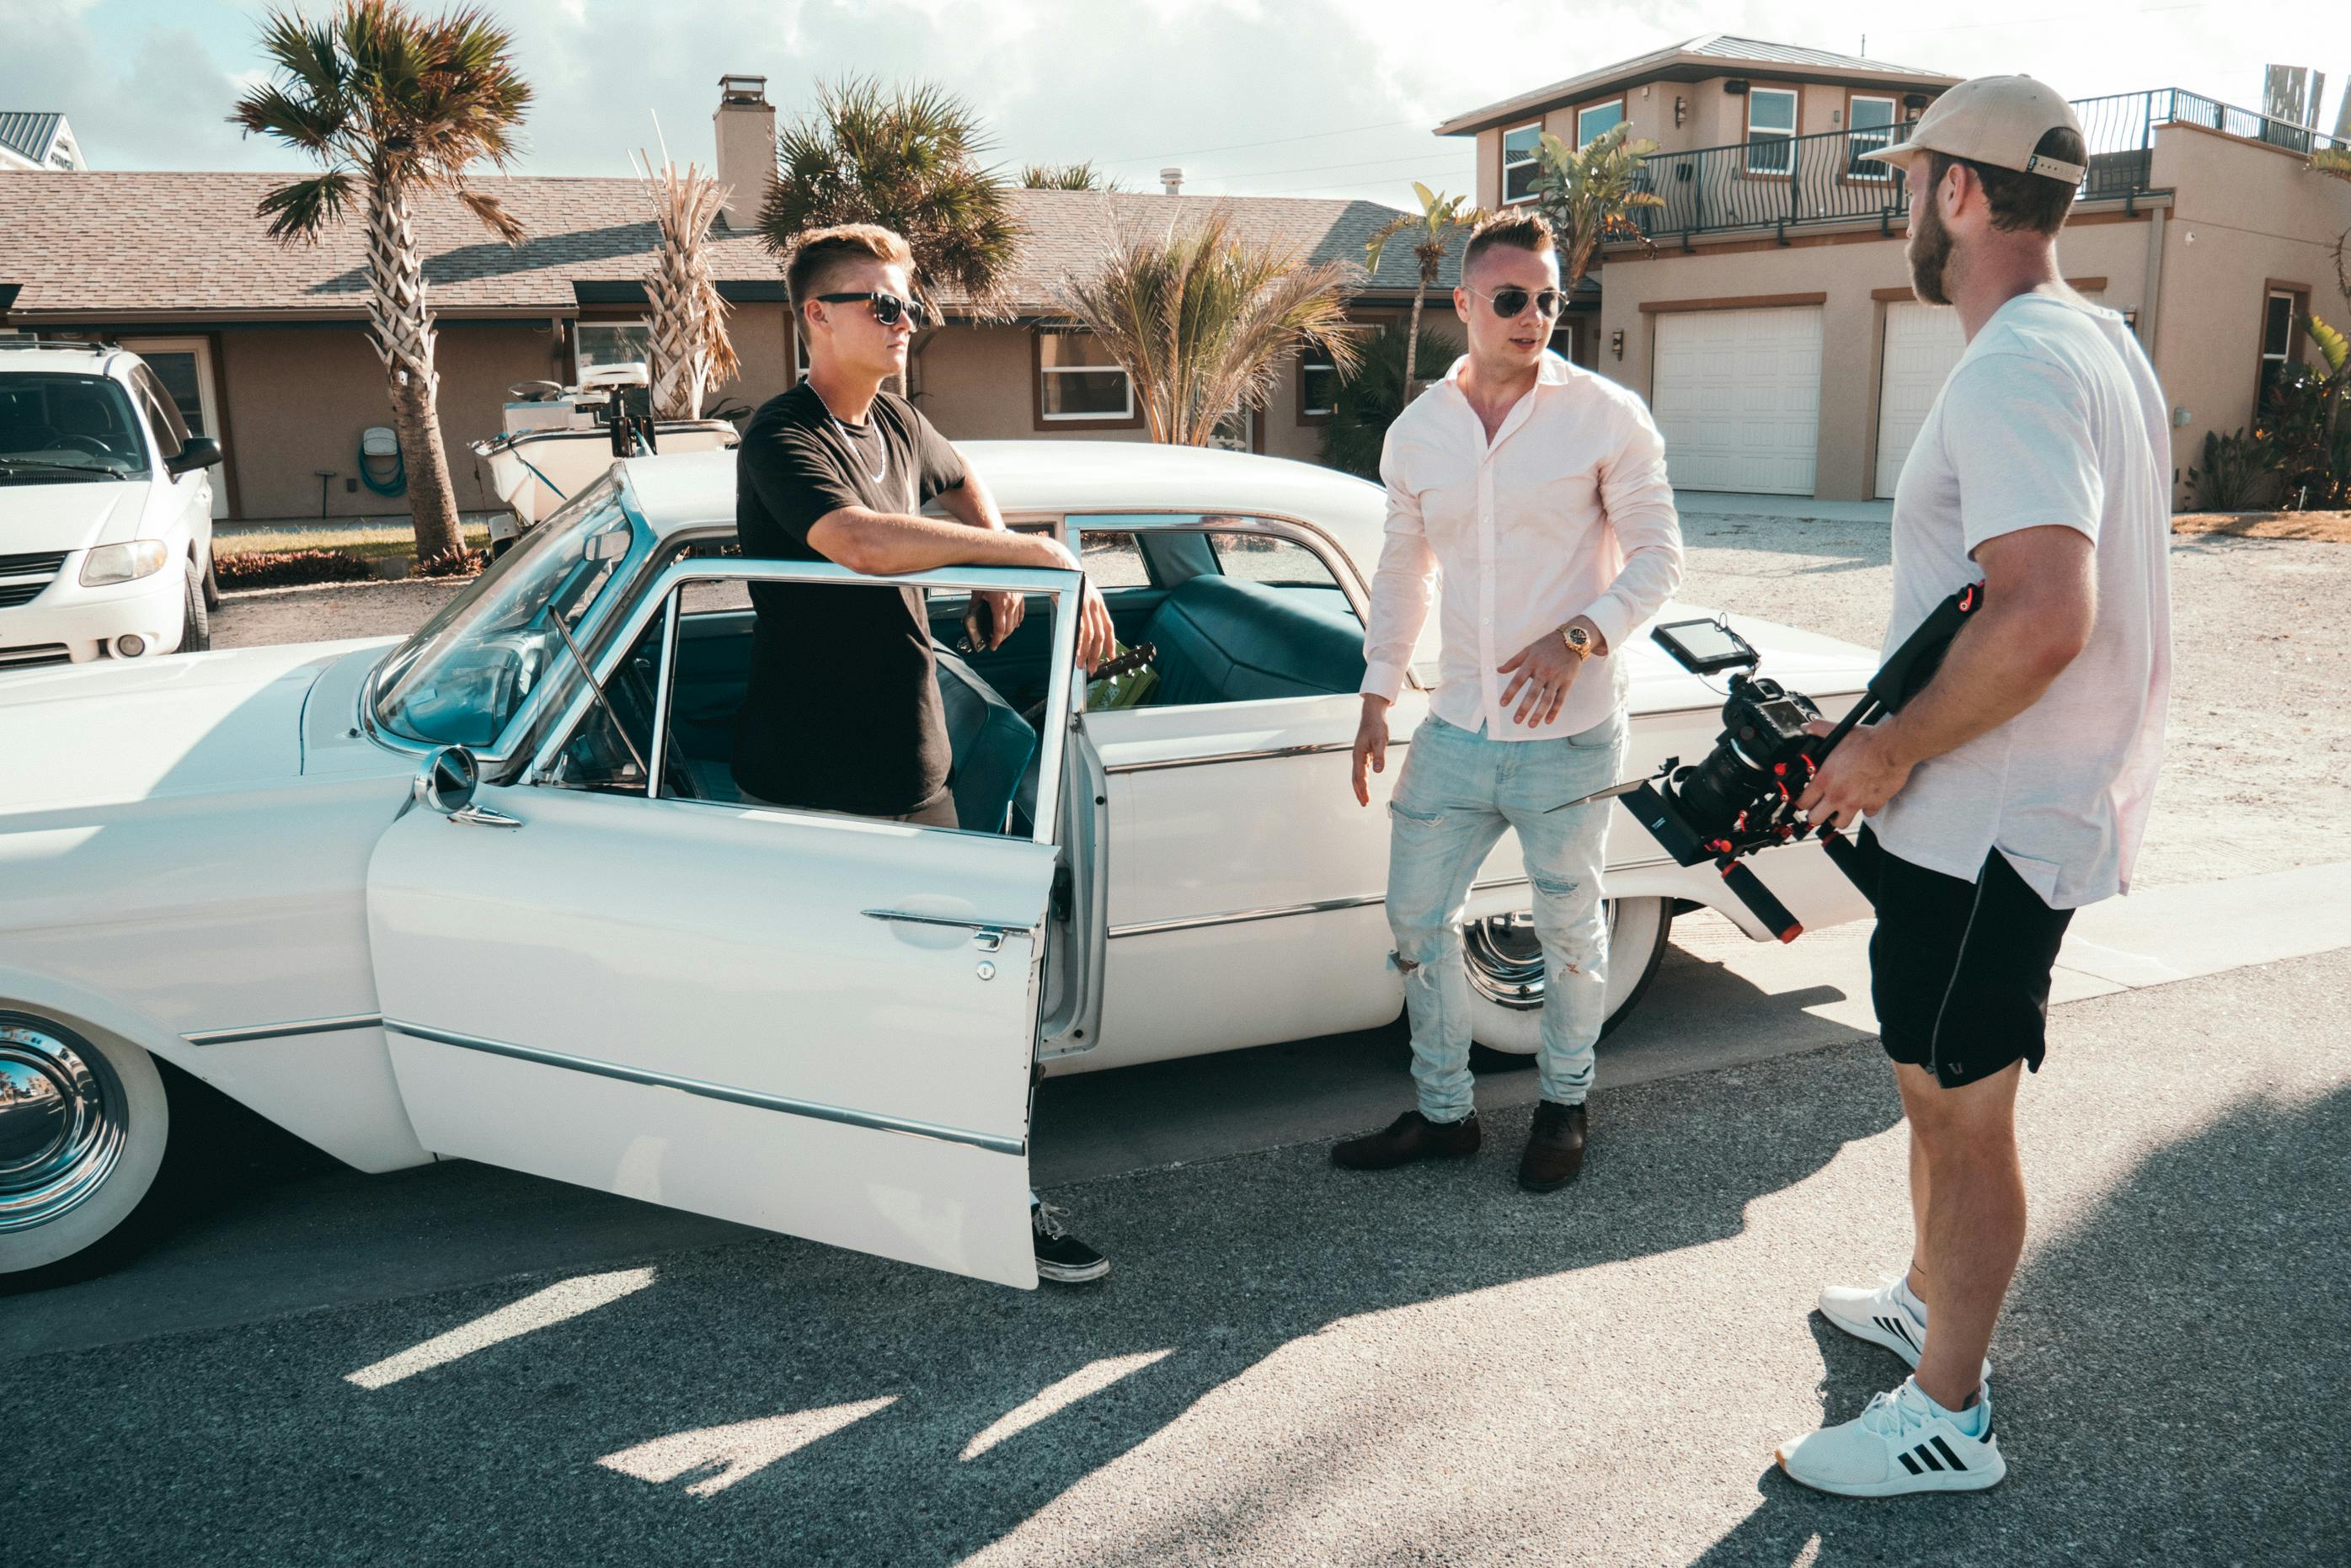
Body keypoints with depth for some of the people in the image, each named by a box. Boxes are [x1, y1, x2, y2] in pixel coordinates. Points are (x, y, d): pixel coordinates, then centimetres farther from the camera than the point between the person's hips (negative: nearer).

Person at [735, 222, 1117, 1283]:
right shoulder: (782, 440, -14)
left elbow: (958, 482, 36)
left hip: (912, 771, 7)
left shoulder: (896, 426, 11)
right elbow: (862, 541, -35)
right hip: (813, 787, -7)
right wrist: (1032, 550, -31)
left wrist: (997, 578, 19)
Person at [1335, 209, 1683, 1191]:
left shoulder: (1605, 417, -6)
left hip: (1567, 735, -4)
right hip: (1455, 731, 4)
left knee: (1568, 929, 10)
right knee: (1416, 916, 9)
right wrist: (1377, 695, 10)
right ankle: (1444, 1111, 26)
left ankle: (1565, 1102, 32)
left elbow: (1658, 557, -6)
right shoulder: (1417, 431, 5)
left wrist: (1579, 636, -23)